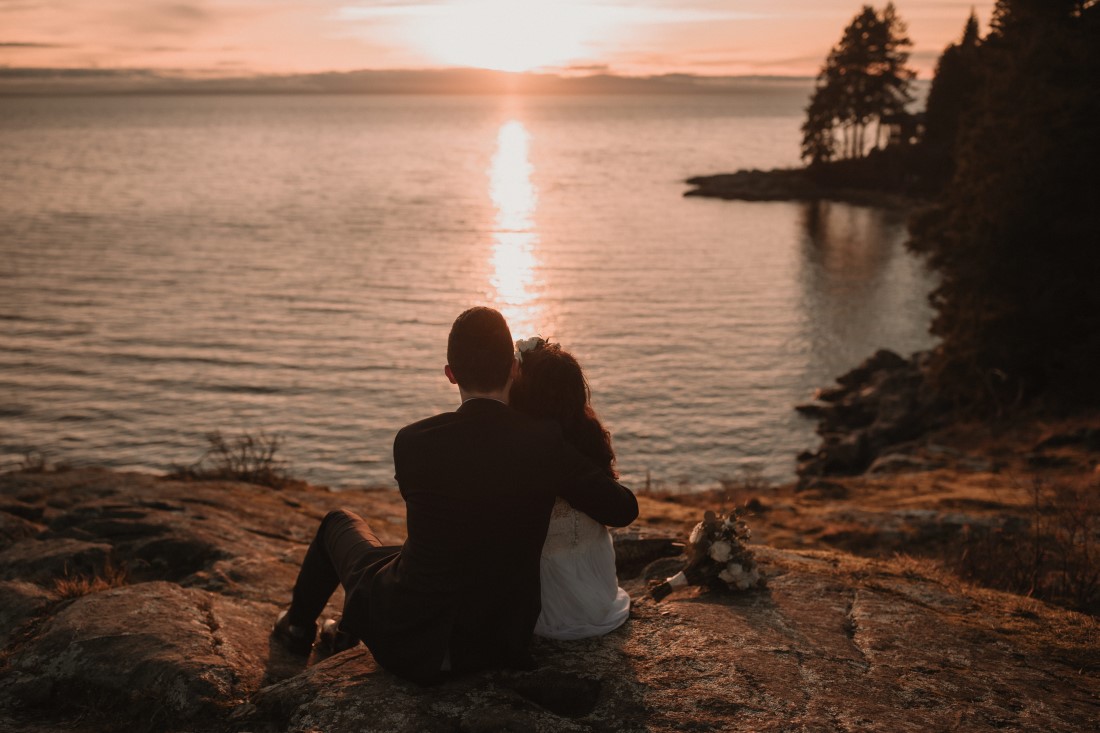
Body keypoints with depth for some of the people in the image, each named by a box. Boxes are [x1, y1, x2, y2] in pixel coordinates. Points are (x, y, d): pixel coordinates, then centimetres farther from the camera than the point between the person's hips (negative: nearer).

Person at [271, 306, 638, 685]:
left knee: (339, 522, 27)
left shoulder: (412, 442, -15)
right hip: (500, 644, 2)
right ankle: (349, 631, 53)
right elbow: (623, 509, -7)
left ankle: (298, 627, 51)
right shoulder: (546, 442, -15)